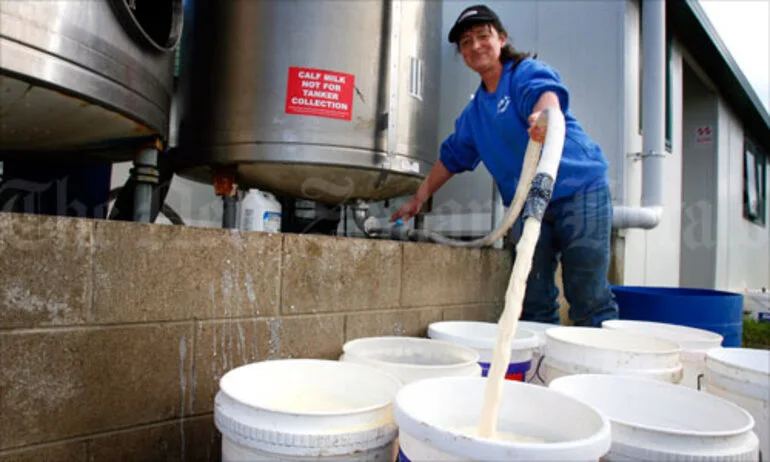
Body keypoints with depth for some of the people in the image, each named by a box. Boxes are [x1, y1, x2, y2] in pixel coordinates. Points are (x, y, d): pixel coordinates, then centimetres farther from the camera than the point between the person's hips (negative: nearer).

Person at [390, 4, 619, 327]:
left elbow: (547, 92, -25)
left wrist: (542, 115, -49)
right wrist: (417, 200, 21)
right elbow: (451, 155, 23)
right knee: (534, 303, 3)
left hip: (578, 192, -5)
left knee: (588, 301, -5)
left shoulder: (527, 72, -2)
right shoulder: (475, 111, 16)